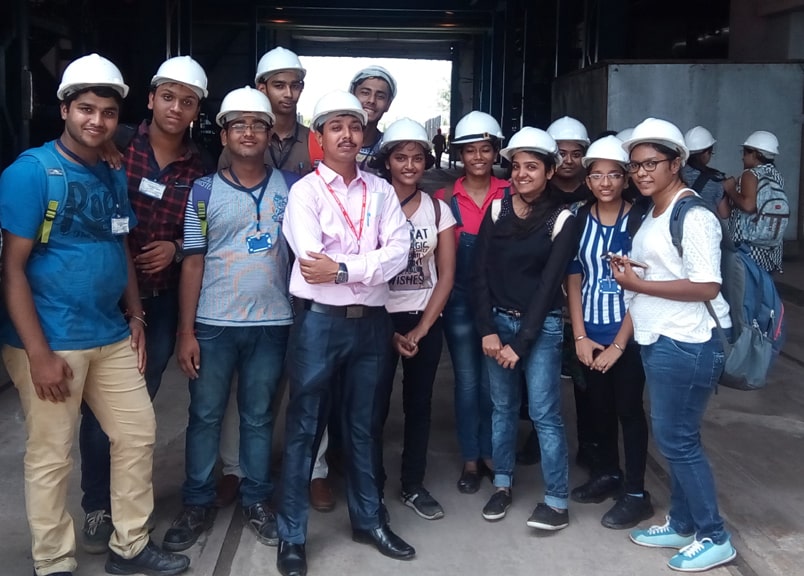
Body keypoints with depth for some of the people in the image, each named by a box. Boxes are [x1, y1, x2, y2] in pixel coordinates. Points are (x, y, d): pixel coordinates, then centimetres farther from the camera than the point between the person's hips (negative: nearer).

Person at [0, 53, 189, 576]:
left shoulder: (114, 177, 9)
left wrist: (136, 317, 10)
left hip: (112, 337, 7)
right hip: (52, 341, -7)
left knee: (138, 434, 12)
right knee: (52, 456, 5)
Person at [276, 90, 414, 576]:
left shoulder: (381, 191, 7)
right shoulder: (305, 191, -3)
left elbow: (399, 253, -6)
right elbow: (312, 261, -16)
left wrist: (341, 268, -15)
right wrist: (369, 264, -11)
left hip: (371, 321, 4)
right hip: (320, 320, -3)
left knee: (363, 424, 16)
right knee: (305, 426, 4)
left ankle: (368, 519, 31)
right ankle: (292, 535, 15)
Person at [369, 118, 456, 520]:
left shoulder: (439, 210, 4)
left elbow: (446, 275, 2)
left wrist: (420, 329, -6)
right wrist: (390, 332, -9)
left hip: (426, 323, 3)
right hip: (380, 320, -2)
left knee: (418, 405, 9)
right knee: (374, 407, -1)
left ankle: (414, 486, 22)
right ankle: (372, 489, 13)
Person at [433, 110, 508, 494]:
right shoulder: (446, 197, 1)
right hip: (459, 300, 0)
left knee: (492, 380, 9)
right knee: (466, 381, 6)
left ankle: (489, 453, 24)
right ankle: (470, 460, 17)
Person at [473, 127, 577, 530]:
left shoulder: (561, 220, -5)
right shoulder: (497, 210, 3)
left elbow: (549, 284, -9)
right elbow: (481, 273, 0)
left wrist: (521, 342, -12)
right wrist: (488, 330, -8)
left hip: (541, 326, -3)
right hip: (498, 320, 3)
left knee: (544, 413, -4)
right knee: (502, 406, 11)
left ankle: (557, 502, 4)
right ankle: (502, 484, 25)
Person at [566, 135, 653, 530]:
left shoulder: (638, 222, -10)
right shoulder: (579, 220, 1)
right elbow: (573, 281, 3)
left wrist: (618, 344, -13)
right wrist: (580, 337, -3)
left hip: (627, 334, -4)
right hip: (591, 333, 4)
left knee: (628, 409, 3)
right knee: (599, 405, 15)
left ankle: (636, 494, 14)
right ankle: (607, 474, 33)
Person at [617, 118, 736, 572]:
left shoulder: (693, 216, -15)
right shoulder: (653, 215, 14)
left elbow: (706, 287, -22)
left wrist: (637, 284, -19)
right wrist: (628, 273, 2)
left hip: (688, 343, -9)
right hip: (660, 340, 9)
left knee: (677, 439, -2)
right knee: (675, 437, 16)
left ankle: (714, 538, 13)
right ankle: (682, 525, 29)